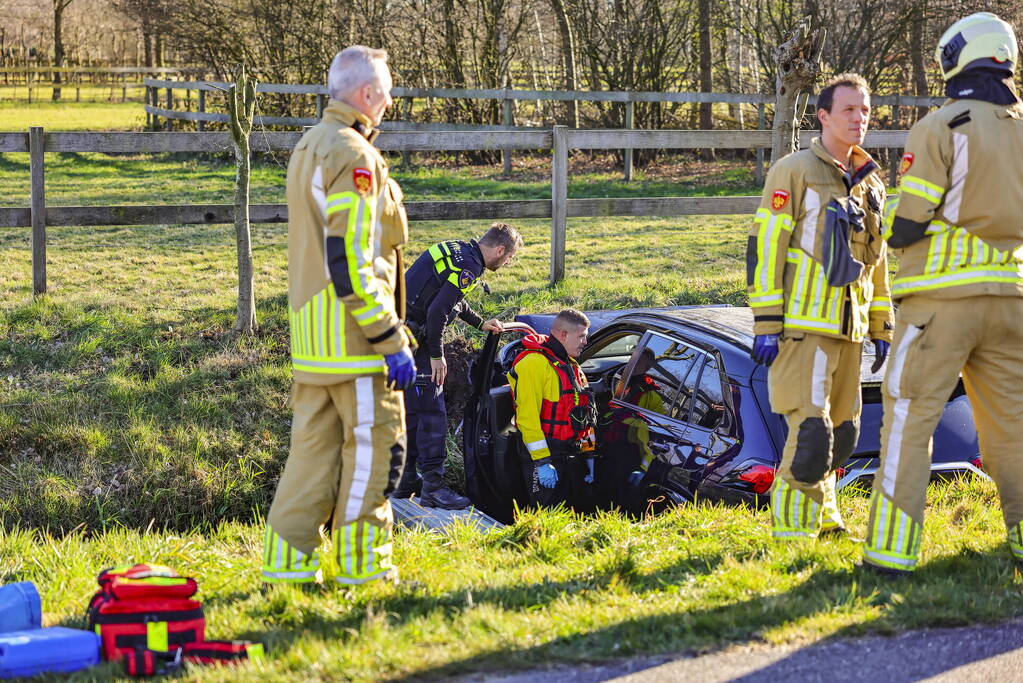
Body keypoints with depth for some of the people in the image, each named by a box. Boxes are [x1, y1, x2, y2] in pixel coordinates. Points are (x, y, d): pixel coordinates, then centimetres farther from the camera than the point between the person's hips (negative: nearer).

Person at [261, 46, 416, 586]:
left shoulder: (307, 148, 16)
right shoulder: (352, 156, -15)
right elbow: (351, 261, -21)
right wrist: (391, 340, -19)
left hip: (310, 333, 9)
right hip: (351, 337, -9)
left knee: (314, 445, 12)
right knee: (372, 444, 0)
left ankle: (286, 560, 14)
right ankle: (363, 566, 5)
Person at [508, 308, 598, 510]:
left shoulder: (572, 366, 18)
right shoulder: (534, 363, -13)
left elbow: (584, 414, 23)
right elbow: (527, 417, -20)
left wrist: (588, 454, 16)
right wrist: (542, 461, -23)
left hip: (572, 456, 9)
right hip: (545, 456, -9)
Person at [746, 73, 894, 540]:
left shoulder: (870, 183, 16)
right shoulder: (794, 172, -6)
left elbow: (878, 261, 24)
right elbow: (764, 247, -10)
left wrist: (882, 328, 21)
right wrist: (766, 324, -15)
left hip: (848, 327, 7)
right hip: (804, 325, -7)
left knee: (843, 433, 12)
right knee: (812, 430, -14)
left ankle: (822, 518, 27)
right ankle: (793, 530, -5)